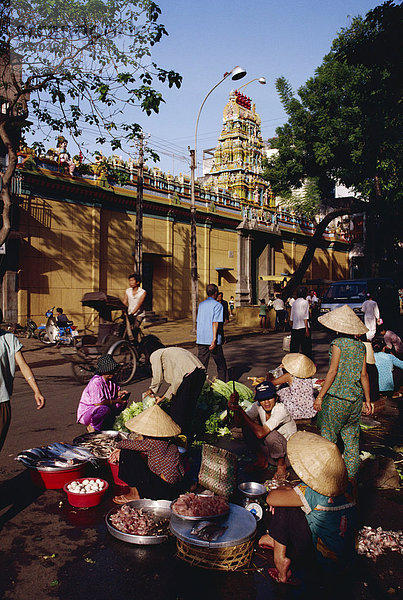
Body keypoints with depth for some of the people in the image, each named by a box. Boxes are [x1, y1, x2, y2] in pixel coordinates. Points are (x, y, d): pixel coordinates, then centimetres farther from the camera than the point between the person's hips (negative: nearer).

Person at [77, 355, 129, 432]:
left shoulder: (111, 379, -1)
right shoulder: (96, 382, -27)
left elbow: (115, 392, 15)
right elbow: (97, 402, -33)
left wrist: (120, 392, -10)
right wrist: (116, 401, -26)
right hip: (87, 411, -8)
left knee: (123, 402, -2)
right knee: (104, 409, -38)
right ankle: (92, 427, -11)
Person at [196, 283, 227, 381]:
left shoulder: (201, 304, 12)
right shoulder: (218, 305, -6)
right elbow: (215, 322, -16)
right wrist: (214, 339, -20)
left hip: (201, 340, 5)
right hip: (212, 340, -5)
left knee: (201, 365, 6)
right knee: (221, 365, 9)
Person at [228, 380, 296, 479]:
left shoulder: (280, 409, -28)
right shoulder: (257, 406, -10)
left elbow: (261, 433, -39)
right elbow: (238, 424, -13)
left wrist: (241, 411, -35)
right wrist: (235, 406, -31)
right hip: (269, 451, 6)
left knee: (270, 434, -34)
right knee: (247, 426, -13)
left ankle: (281, 465, -7)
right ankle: (262, 460, 5)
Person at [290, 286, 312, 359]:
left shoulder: (294, 303, 10)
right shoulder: (305, 302, -6)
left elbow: (291, 317, 12)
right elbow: (305, 317, -12)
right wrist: (307, 329, -12)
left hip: (294, 327, 6)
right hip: (303, 327, -6)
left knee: (294, 347, 9)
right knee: (306, 347, 1)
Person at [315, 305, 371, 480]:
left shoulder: (338, 344, -13)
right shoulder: (360, 346, 4)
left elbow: (333, 371, -15)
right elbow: (364, 375, 5)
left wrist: (320, 396, -10)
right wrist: (367, 400, 12)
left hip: (337, 398, -6)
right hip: (355, 399, 6)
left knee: (328, 436, 8)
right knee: (351, 437, 16)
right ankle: (352, 475, 24)